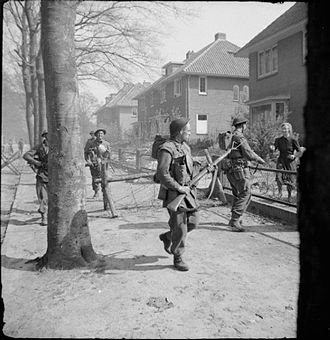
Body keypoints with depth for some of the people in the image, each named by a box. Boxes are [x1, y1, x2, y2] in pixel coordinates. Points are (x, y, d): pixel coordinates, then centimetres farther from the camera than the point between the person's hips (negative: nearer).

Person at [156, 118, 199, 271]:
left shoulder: (185, 147, 12)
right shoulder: (167, 149, -16)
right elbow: (162, 174, -24)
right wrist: (179, 187, -22)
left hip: (187, 191, 8)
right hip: (174, 194, -8)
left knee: (193, 222, 11)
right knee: (180, 228, -1)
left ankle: (167, 237, 34)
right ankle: (178, 259, 18)